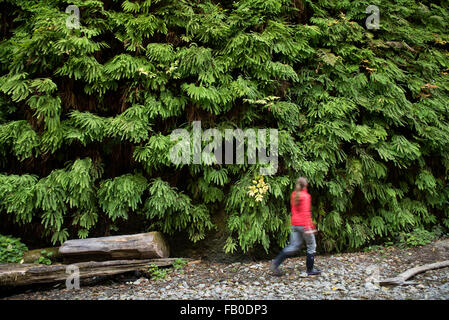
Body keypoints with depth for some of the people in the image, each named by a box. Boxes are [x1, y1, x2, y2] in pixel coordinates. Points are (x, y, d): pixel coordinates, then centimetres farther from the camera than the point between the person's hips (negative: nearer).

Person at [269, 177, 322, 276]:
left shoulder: (294, 194, 10)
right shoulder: (305, 196, -12)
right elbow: (306, 212, -18)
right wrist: (308, 227, -20)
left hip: (295, 224, 7)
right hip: (303, 224, -7)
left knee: (294, 246, 11)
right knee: (311, 246, 9)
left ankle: (275, 262, -1)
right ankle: (310, 269, 17)